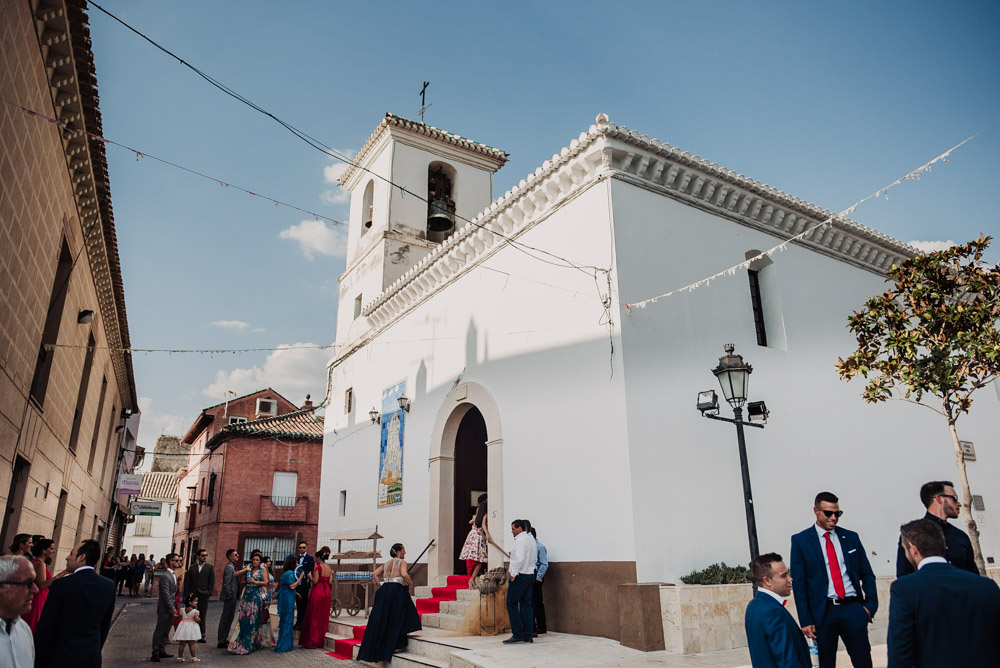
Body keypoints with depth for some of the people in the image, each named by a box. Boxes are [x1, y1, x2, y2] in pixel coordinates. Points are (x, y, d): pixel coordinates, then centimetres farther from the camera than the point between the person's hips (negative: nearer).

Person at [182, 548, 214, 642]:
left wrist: (209, 593, -7)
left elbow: (212, 582, 1)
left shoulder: (210, 567, 2)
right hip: (192, 594, 2)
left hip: (203, 595, -2)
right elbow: (187, 582, 7)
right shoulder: (192, 568, 7)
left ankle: (201, 636, 12)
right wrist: (185, 595, 1)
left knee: (202, 616, 4)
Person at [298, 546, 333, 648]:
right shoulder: (329, 568, 8)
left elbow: (315, 581, -16)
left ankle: (311, 641, 5)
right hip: (326, 593, 7)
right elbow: (330, 582, 5)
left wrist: (309, 575, 0)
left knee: (313, 617, 2)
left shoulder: (317, 567, -11)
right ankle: (320, 641, 17)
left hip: (317, 592, -7)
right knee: (323, 617, 12)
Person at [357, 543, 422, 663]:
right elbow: (404, 574, -18)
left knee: (381, 619, 8)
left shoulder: (386, 564, 19)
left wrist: (381, 586, 12)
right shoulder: (402, 562, -1)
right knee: (398, 617, 3)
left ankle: (377, 647, 12)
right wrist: (410, 583, -2)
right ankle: (396, 644, 1)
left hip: (384, 590, 6)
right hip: (397, 590, -6)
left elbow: (375, 574, 11)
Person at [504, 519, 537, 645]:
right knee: (526, 605, 9)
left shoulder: (520, 540, -12)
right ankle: (528, 635, 9)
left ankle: (517, 634, -6)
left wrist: (513, 574, -16)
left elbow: (520, 558, -23)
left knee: (512, 604, -4)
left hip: (520, 576, -9)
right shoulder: (531, 540, 16)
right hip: (530, 575, 9)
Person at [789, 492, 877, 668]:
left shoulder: (851, 537, 10)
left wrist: (871, 604, -2)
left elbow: (867, 574, 13)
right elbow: (799, 583, -2)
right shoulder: (800, 540, -1)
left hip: (853, 609, 2)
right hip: (823, 612, -2)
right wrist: (805, 620, -7)